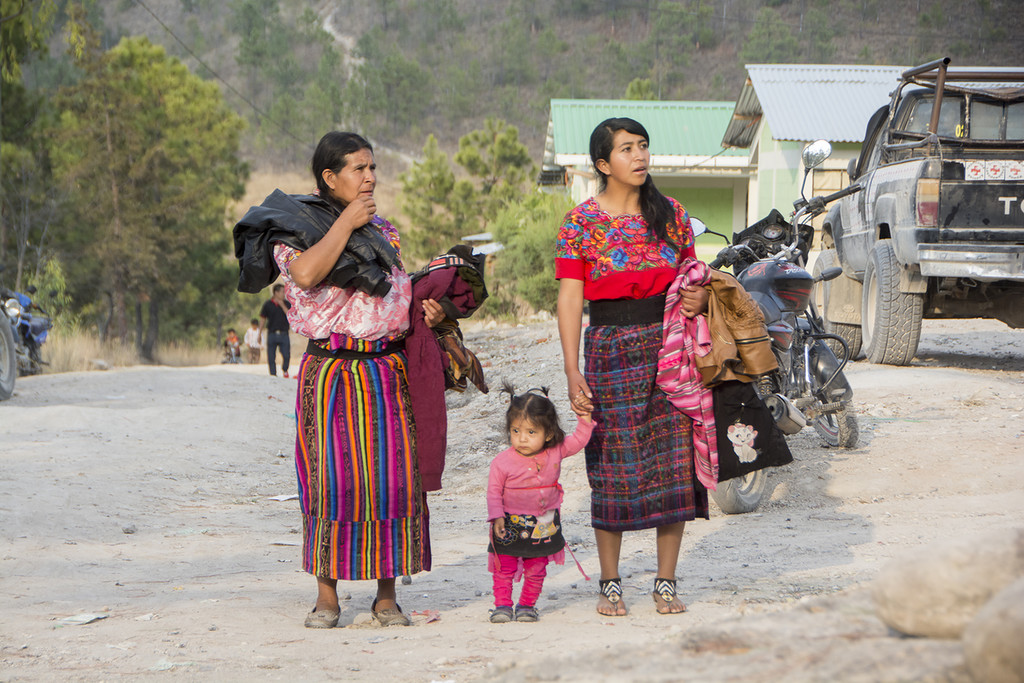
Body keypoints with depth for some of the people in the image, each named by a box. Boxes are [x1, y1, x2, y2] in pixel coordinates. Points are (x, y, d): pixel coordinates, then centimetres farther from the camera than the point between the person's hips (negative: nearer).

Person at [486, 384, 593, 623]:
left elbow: (577, 441, 3)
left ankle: (527, 605, 23)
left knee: (536, 570, 9)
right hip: (510, 525, -2)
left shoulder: (555, 452, -6)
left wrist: (585, 418, -12)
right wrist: (496, 516, -19)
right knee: (504, 568, 0)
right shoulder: (503, 462, -15)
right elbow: (494, 491, -10)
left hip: (543, 526, 3)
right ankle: (502, 604, 11)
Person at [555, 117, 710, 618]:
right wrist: (573, 372, -13)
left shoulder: (670, 214, 9)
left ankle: (666, 581, 12)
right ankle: (609, 582, 13)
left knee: (673, 461, 1)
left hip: (669, 346, 3)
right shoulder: (581, 222, -2)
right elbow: (569, 299, -5)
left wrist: (699, 298, -5)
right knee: (614, 467, 0)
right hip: (611, 348, -3)